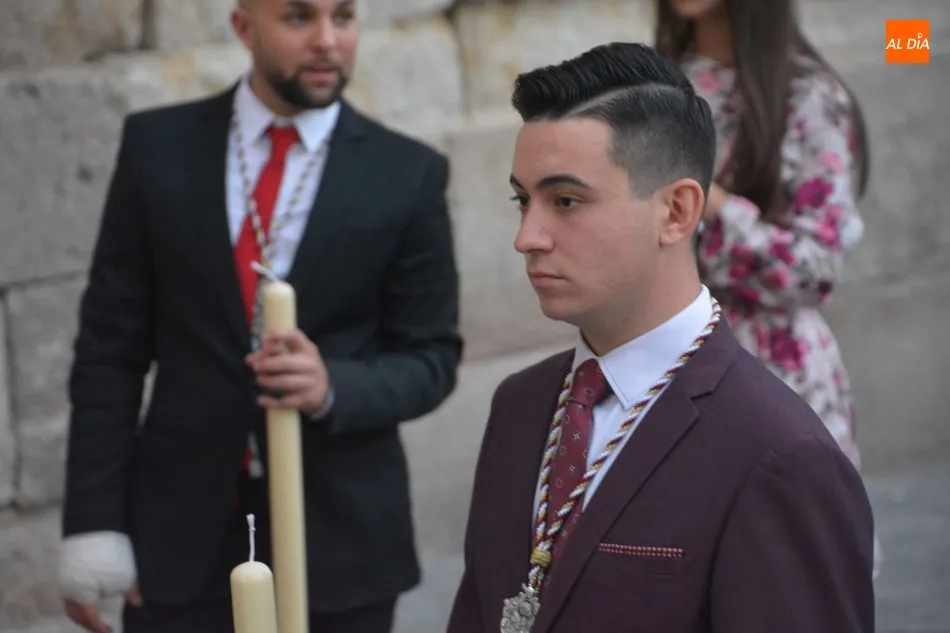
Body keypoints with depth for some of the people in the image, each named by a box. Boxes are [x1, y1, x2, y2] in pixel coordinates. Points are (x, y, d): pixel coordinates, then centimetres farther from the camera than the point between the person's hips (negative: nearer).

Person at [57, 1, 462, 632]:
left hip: (339, 538, 0)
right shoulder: (159, 146, 1)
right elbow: (111, 346, 2)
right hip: (183, 531, 1)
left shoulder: (409, 175, -2)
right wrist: (94, 519, -4)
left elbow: (430, 359, 2)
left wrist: (334, 387, -19)